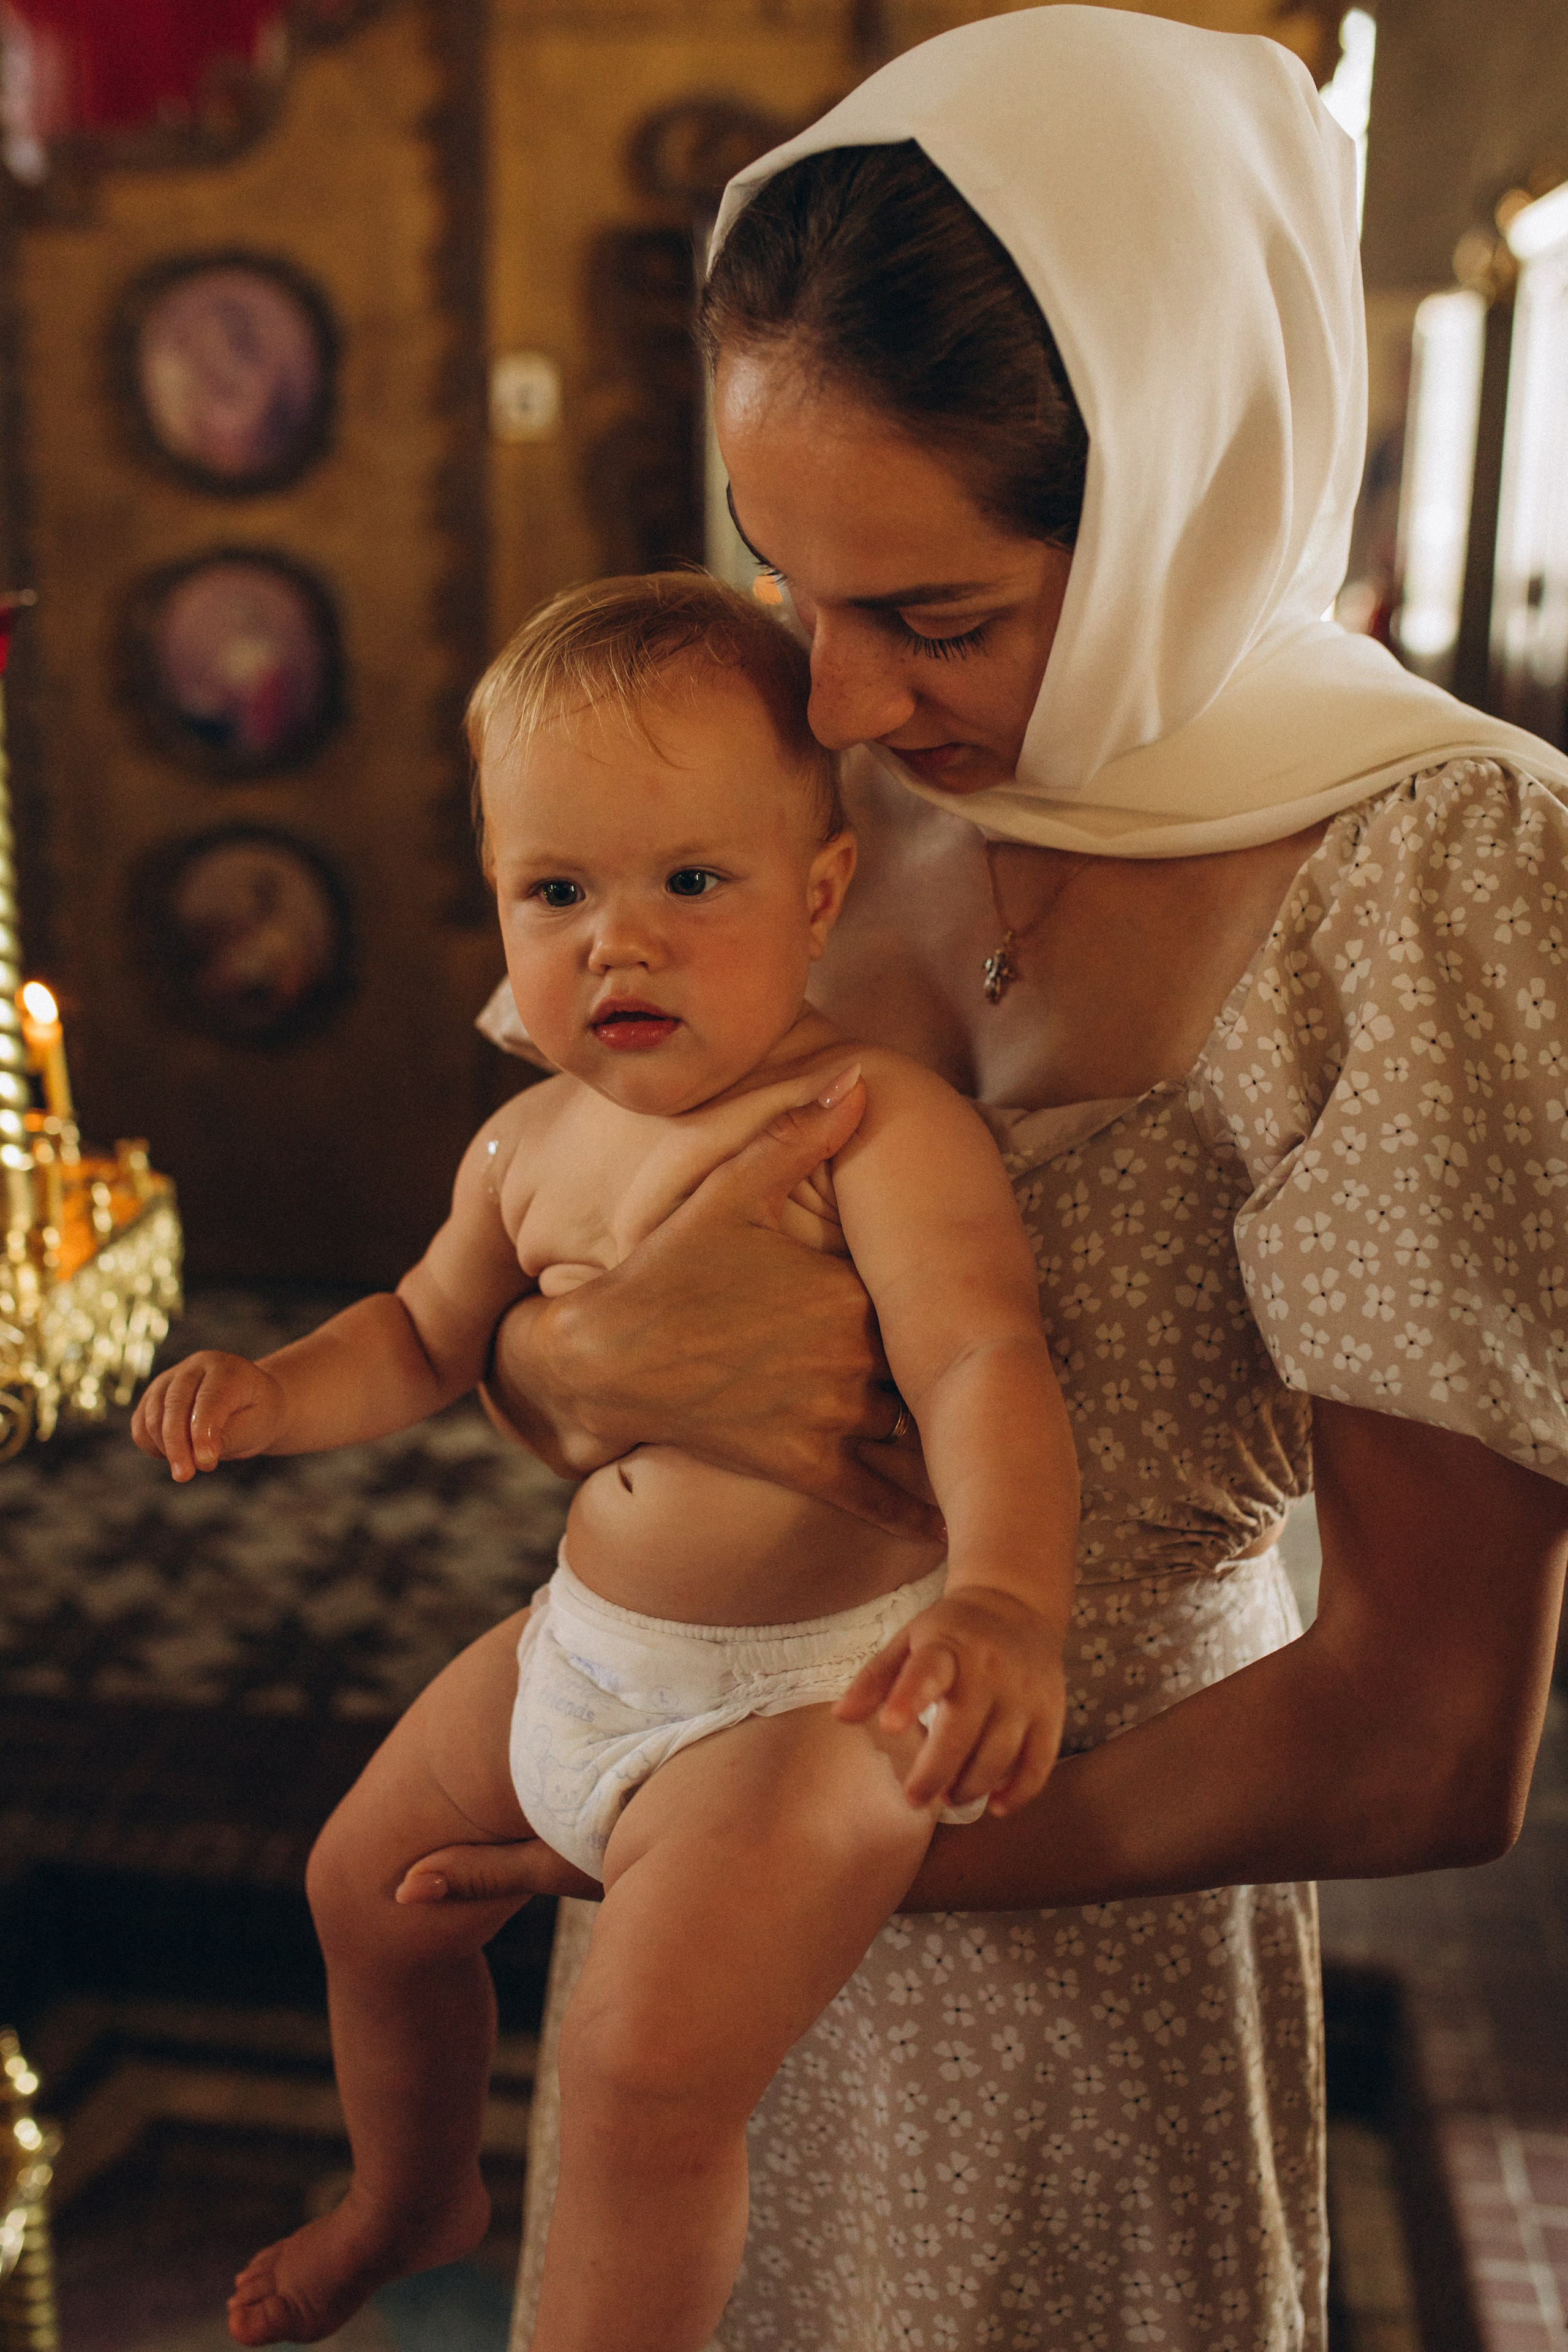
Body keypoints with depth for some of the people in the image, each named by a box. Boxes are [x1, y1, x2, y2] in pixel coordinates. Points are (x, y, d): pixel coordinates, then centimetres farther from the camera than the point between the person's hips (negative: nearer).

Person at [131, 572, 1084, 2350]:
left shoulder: (877, 1124, -21)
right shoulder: (531, 1148, 2)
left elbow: (983, 1362, -32)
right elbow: (430, 1338, 17)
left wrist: (1006, 1594, -50)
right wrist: (271, 1390, 0)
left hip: (803, 1691, -8)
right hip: (582, 1648, 8)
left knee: (648, 2065, -22)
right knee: (368, 1883, 23)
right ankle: (412, 2196, 53)